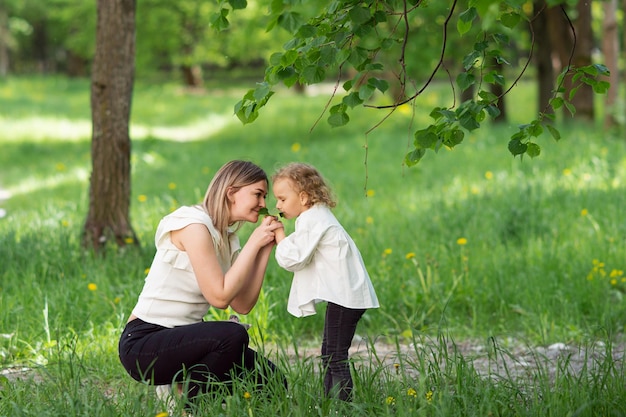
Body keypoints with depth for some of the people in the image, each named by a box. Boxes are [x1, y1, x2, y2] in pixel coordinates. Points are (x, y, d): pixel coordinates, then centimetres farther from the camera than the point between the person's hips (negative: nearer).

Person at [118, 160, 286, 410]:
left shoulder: (227, 237, 12)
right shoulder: (194, 225, -16)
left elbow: (243, 305, 2)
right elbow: (220, 296, -21)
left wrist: (265, 249, -1)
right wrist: (254, 243, -15)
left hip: (181, 338, 9)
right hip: (143, 343, -9)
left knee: (273, 381, -3)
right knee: (233, 335, -32)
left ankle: (182, 386, 11)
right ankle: (191, 407, -10)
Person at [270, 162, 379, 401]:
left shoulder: (312, 220, -12)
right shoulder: (318, 216, 20)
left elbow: (294, 259, -17)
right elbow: (304, 258, 21)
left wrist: (279, 236, -6)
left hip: (344, 296, -11)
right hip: (344, 294, 11)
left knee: (335, 356, -11)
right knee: (329, 354, 14)